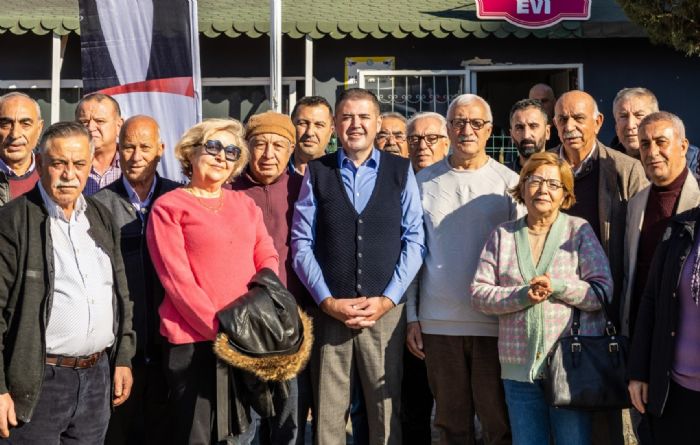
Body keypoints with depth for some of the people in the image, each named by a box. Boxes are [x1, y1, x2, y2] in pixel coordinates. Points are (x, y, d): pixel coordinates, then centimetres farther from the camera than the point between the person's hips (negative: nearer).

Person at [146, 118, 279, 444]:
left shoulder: (244, 204, 14)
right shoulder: (169, 207, -2)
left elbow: (267, 258, 9)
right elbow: (177, 280, -9)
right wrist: (219, 328, -15)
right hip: (192, 342, -5)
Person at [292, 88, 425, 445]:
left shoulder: (401, 171, 6)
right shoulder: (317, 172, 6)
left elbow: (414, 239, 2)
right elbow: (301, 243, 2)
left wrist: (387, 299, -7)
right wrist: (327, 301, -6)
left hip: (386, 310, 0)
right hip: (329, 310, 0)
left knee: (385, 410, 5)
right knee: (327, 413, 5)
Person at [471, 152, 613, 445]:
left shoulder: (579, 230, 3)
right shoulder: (503, 235, 9)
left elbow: (604, 291, -2)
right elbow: (478, 293, 2)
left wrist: (558, 287, -17)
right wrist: (522, 296, -14)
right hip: (519, 368, 2)